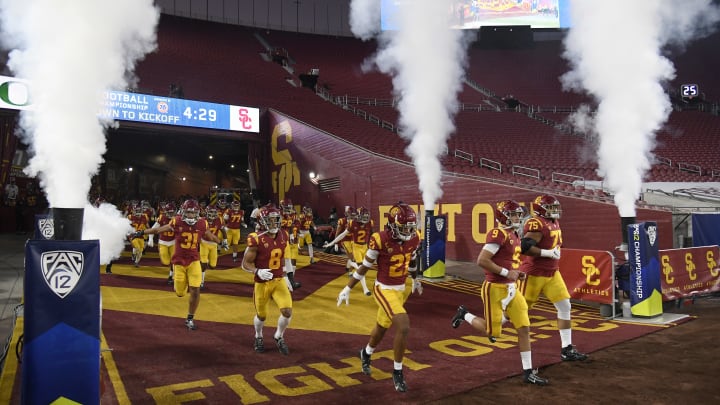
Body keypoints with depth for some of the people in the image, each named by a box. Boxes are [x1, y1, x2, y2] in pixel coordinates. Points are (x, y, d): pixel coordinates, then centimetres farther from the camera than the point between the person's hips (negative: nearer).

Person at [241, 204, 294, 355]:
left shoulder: (283, 236, -2)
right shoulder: (256, 240, -19)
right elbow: (245, 264, -12)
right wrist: (258, 271, -30)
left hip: (279, 281, 4)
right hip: (262, 283, -3)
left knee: (287, 311, -9)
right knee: (261, 315, 12)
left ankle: (279, 337, 19)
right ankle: (258, 337, 44)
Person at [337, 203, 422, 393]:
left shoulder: (413, 239, -6)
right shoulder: (381, 240, -23)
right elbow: (364, 267, -12)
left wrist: (415, 280, 29)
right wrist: (347, 289, -6)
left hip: (401, 289, 6)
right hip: (384, 290, -6)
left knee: (381, 328, 22)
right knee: (403, 326, -20)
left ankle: (366, 354, 52)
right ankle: (397, 372, 0)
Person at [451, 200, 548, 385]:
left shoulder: (514, 236, 12)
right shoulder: (498, 234, -18)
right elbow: (482, 261, -24)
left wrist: (516, 273, 7)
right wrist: (507, 273, -20)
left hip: (511, 289, 9)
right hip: (495, 289, -9)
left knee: (524, 328, 6)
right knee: (493, 333, 3)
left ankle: (528, 371, 16)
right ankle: (464, 315, 27)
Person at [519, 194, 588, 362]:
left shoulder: (554, 222, 10)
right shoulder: (536, 224, -19)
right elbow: (525, 247, -29)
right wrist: (548, 253, -24)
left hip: (552, 273, 8)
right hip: (534, 274, -8)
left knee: (565, 306, 1)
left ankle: (567, 349, 6)